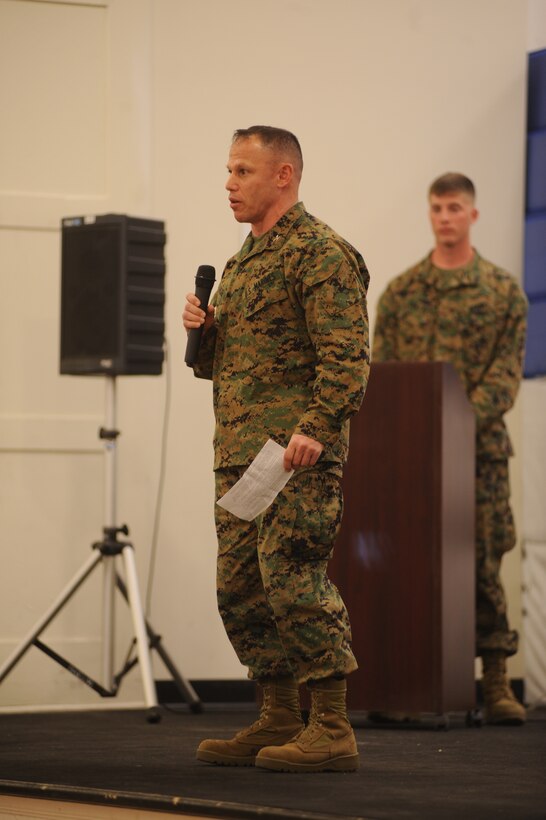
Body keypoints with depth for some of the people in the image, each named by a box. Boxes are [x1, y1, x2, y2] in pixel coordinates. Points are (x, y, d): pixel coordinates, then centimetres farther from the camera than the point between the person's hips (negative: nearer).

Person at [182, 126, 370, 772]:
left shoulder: (319, 251, -7)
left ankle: (332, 730, -10)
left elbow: (346, 353, -16)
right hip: (238, 452, 10)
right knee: (240, 587, 9)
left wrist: (316, 427, -26)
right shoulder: (243, 260, 23)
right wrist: (203, 331, 9)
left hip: (296, 453, -10)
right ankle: (279, 719, 18)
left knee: (292, 577, -13)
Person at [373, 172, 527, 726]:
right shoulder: (400, 291, 12)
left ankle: (495, 682, 1)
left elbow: (505, 371, -2)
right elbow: (380, 368, 8)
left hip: (479, 447, -2)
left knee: (484, 561, -3)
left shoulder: (502, 291, 6)